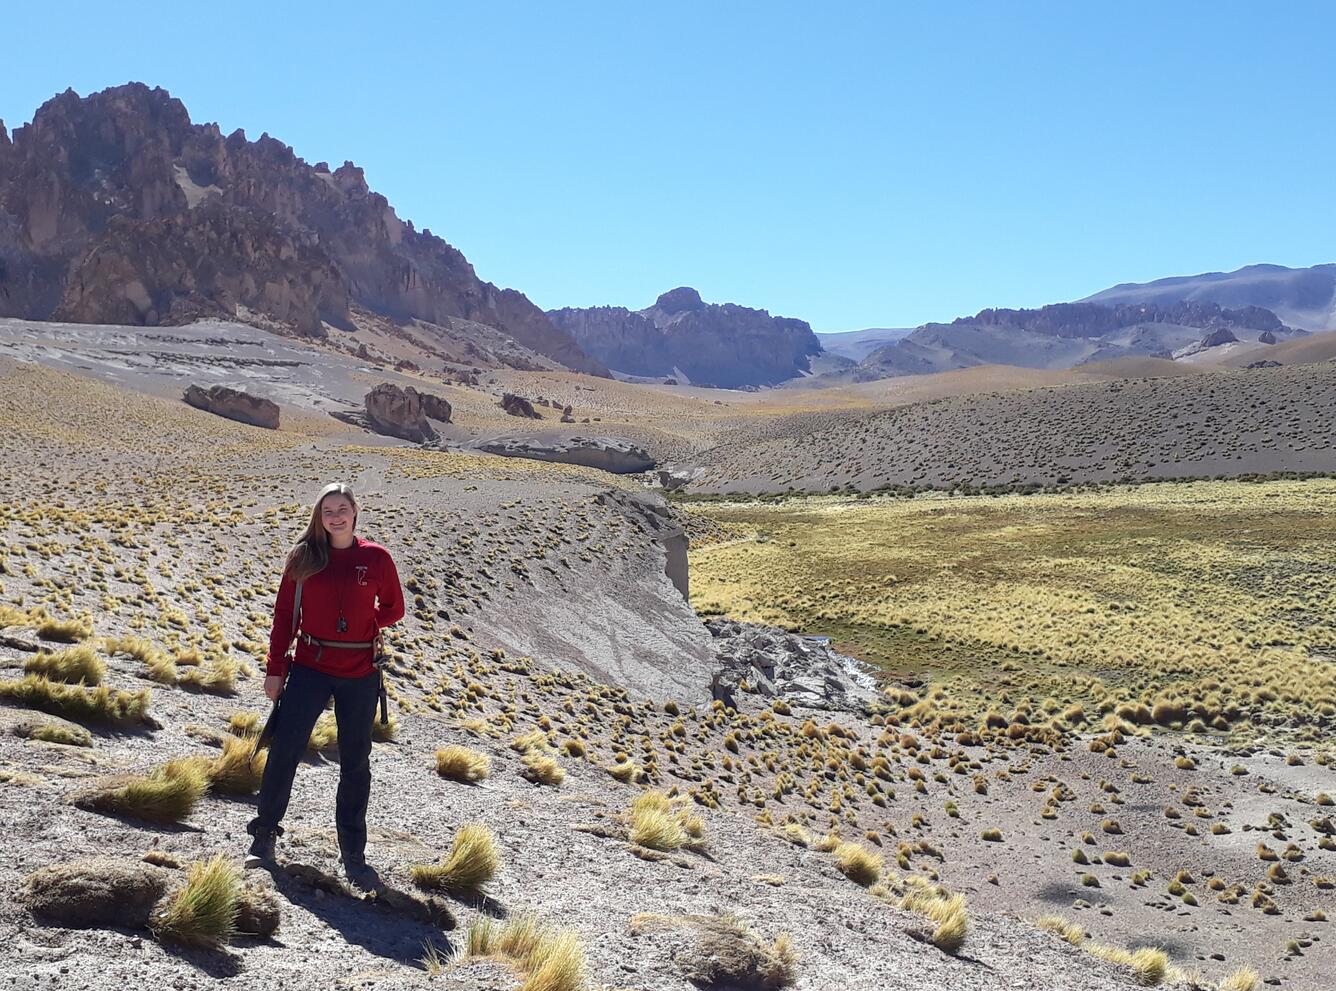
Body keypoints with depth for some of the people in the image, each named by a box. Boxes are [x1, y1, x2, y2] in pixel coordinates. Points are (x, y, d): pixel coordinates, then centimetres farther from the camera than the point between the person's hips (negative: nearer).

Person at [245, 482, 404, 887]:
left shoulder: (377, 558, -1)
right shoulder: (304, 557, 0)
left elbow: (393, 609, 9)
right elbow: (284, 614, 3)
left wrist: (360, 626, -5)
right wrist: (274, 669, 2)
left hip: (360, 675, 0)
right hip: (309, 668, 0)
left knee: (355, 763, 7)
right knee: (284, 751, 0)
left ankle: (354, 857, 18)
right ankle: (264, 836, 20)